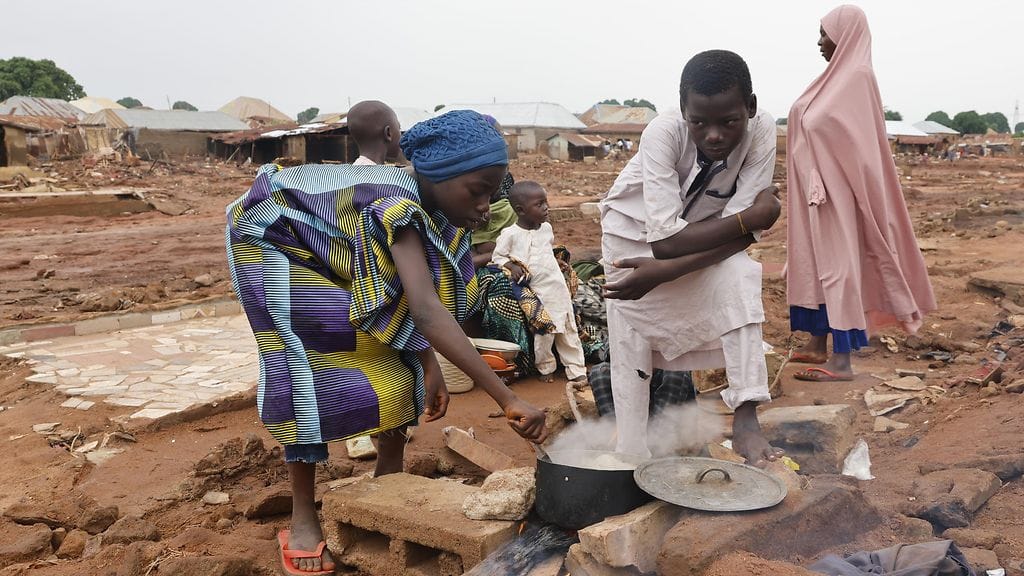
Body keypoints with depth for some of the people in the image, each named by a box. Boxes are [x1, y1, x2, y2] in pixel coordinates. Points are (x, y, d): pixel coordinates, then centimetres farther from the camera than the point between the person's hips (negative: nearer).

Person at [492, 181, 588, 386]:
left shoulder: (547, 227, 9)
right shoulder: (510, 234, -9)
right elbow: (497, 257, -2)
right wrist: (511, 266, -16)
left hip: (558, 286, 5)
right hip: (536, 292, -5)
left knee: (568, 330, 8)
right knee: (543, 332, -3)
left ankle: (576, 370, 16)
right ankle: (545, 367, 21)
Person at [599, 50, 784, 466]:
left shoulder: (762, 130, -28)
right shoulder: (664, 132, -35)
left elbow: (743, 235, -29)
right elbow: (665, 240, -37)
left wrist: (665, 271, -38)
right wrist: (751, 217, -33)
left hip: (704, 233, 2)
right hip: (637, 230, -2)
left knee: (741, 278, -27)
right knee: (631, 348, -2)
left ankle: (746, 418, -22)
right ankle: (632, 456, 13)